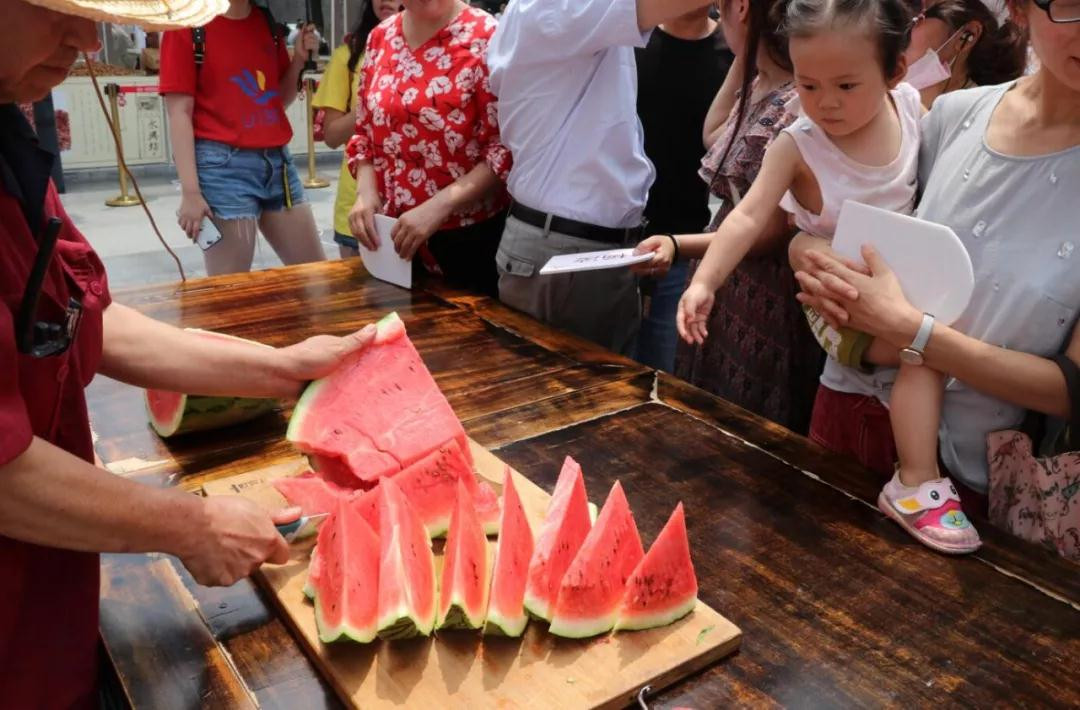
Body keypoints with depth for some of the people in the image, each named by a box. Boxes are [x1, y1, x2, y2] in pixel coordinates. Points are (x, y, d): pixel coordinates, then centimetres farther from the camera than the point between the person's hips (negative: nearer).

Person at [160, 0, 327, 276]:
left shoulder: (267, 22, 12)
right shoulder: (187, 26, -5)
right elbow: (179, 112, -9)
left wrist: (298, 60, 1)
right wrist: (190, 191, -16)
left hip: (278, 161, 6)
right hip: (223, 166, -6)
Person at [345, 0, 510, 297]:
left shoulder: (485, 37, -12)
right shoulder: (380, 38, 7)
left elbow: (508, 147, -16)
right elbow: (366, 132, 14)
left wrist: (438, 206, -23)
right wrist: (366, 192, -3)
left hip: (469, 239, -5)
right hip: (392, 235, 6)